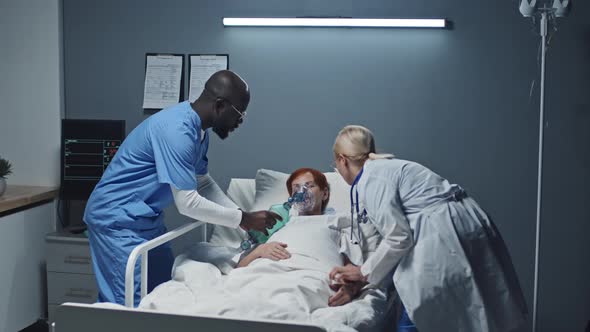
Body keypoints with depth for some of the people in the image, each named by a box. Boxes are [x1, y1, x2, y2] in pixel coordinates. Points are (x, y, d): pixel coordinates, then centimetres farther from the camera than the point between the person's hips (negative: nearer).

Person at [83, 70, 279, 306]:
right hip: (118, 220, -10)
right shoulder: (176, 130, -26)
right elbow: (188, 203, -26)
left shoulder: (199, 131, 4)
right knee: (132, 304, -10)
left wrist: (244, 218, 6)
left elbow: (204, 182, 17)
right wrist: (243, 219, -16)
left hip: (146, 219, 10)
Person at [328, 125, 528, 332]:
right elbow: (402, 226, 21)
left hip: (443, 235, -10)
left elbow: (398, 238, -14)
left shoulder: (371, 179, -9)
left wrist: (364, 273, 0)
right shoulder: (385, 167, 19)